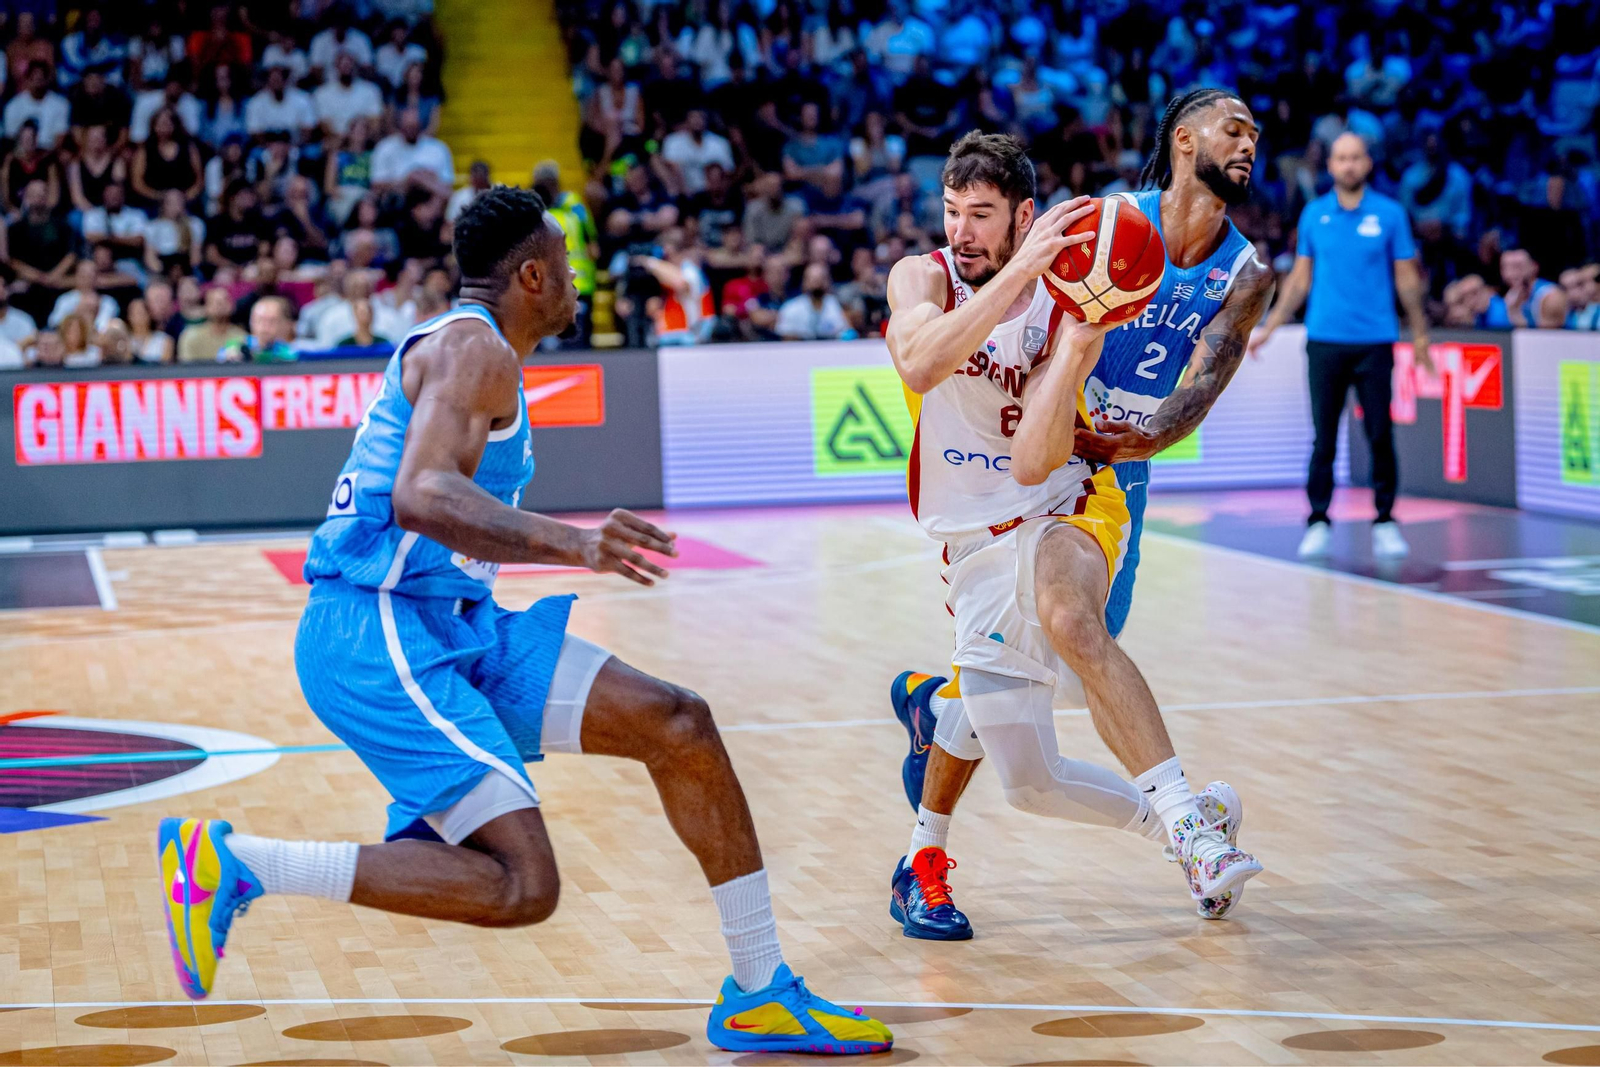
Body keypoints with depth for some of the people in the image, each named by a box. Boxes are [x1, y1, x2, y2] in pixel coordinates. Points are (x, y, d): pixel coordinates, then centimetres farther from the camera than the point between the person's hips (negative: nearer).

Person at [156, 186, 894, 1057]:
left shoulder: (470, 350, 20)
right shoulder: (473, 347, -12)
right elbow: (421, 497, -29)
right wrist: (573, 545, -38)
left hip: (456, 627, 10)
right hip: (378, 635, -10)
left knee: (675, 723, 4)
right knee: (521, 885, -21)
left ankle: (761, 995, 11)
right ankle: (226, 862, -14)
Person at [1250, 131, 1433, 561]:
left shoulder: (1390, 214, 3)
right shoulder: (1314, 214, 7)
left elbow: (1406, 279, 7)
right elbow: (1300, 278, 13)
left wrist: (1420, 335, 6)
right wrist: (1269, 327, 8)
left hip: (1375, 343, -1)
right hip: (1325, 341, 1)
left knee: (1380, 435, -2)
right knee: (1323, 436, 1)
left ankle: (1385, 522, 7)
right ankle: (1318, 522, 8)